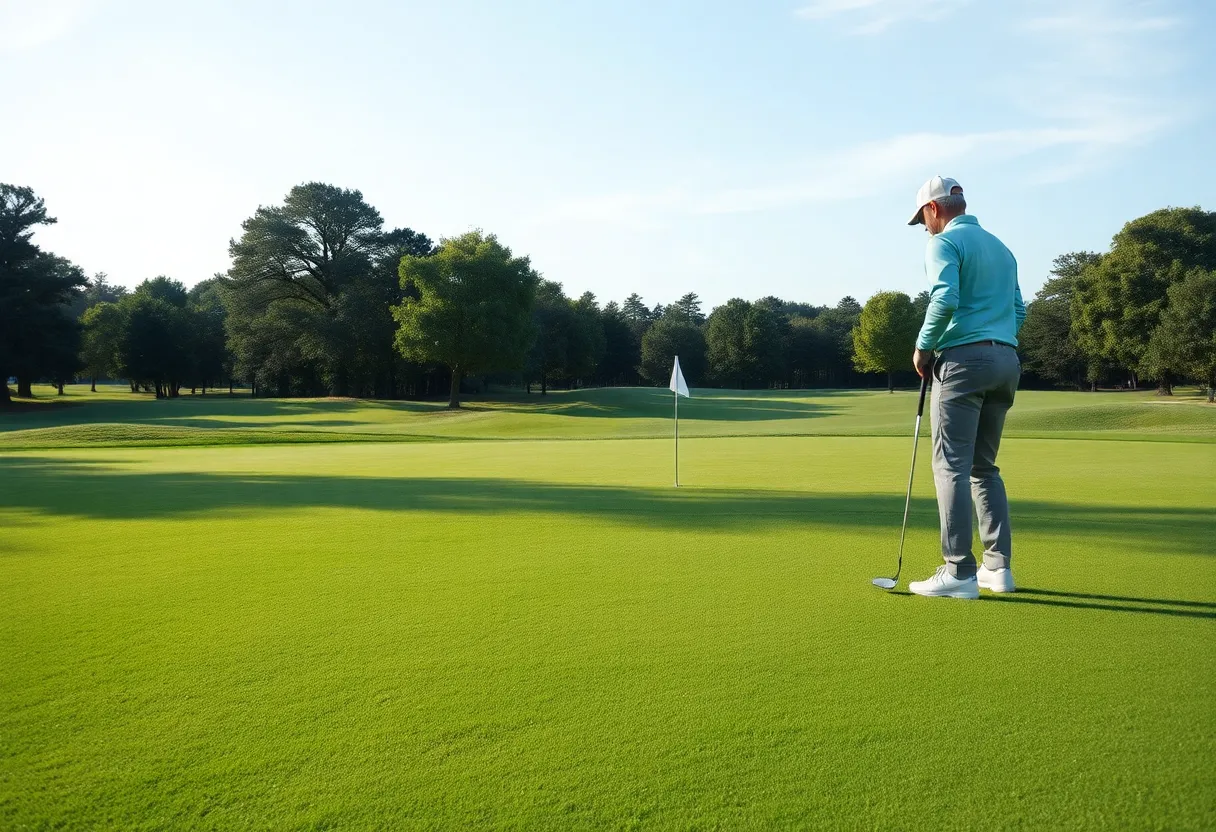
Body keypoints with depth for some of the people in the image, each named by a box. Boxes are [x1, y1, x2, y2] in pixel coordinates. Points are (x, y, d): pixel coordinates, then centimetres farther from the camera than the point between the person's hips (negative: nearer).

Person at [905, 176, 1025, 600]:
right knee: (984, 466, 14)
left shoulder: (945, 241, -3)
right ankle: (998, 566, 12)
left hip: (964, 358, -8)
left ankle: (959, 572, -8)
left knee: (952, 466, -6)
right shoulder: (1000, 247, 23)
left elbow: (946, 299, -18)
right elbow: (1018, 309, 22)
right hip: (1007, 360, 8)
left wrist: (923, 347, -7)